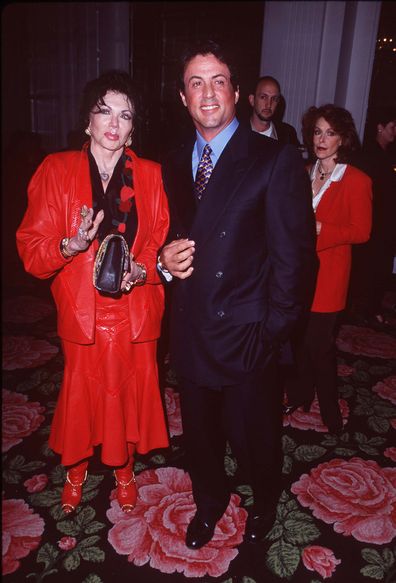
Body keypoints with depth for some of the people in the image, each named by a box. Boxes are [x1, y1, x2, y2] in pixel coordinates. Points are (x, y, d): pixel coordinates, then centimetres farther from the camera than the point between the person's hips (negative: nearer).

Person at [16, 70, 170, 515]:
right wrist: (72, 244, -25)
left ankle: (124, 469, 42)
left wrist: (140, 269, -19)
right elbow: (31, 249, -6)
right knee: (80, 397, 12)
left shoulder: (150, 175, 2)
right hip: (81, 313, -1)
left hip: (135, 315, 1)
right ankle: (75, 470, 44)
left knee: (129, 396, 13)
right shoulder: (57, 171, -2)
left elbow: (164, 245, 1)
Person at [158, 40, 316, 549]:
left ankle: (264, 501, 49)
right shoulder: (172, 164, 8)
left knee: (253, 435, 15)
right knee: (198, 432, 22)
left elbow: (292, 253, -12)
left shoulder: (276, 160, -9)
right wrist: (164, 259, -8)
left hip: (245, 336, -4)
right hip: (189, 333, 5)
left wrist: (272, 332, -15)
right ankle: (209, 500, 52)